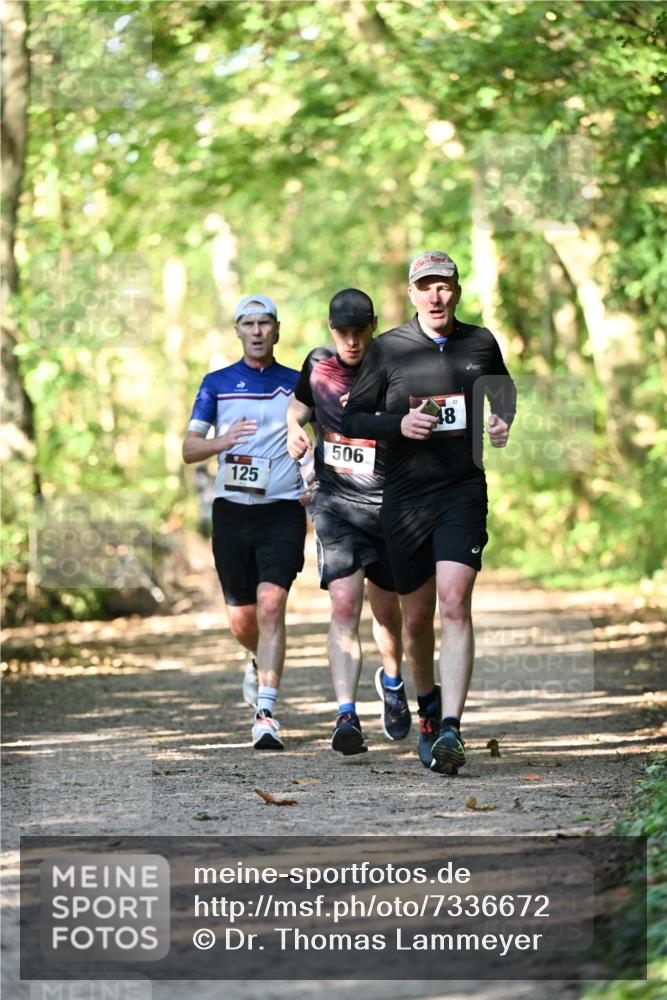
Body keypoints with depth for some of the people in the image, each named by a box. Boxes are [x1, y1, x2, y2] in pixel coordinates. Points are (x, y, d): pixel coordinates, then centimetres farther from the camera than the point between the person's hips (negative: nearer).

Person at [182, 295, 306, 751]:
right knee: (241, 619, 9)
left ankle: (266, 712, -20)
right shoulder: (217, 384, 8)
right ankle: (260, 660, 44)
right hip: (232, 509, 2)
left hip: (283, 511, -2)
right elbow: (189, 448, 4)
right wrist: (224, 441, -17)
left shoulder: (298, 384, 7)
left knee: (271, 605, -18)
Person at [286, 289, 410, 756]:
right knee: (344, 603, -16)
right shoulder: (318, 364, 3)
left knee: (386, 608, 14)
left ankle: (392, 682, 45)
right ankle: (347, 716, -23)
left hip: (388, 505, 0)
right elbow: (300, 402, 23)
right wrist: (294, 428, 2)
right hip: (335, 504, 0)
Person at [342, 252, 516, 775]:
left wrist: (505, 424, 3)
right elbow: (352, 418, 3)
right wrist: (399, 423, -15)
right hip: (405, 497, 0)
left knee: (455, 603, -17)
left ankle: (451, 730, -22)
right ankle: (428, 706, 35)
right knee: (417, 616, 8)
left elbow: (504, 396, 25)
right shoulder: (386, 350, 0)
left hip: (464, 492, 0)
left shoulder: (481, 343, 7)